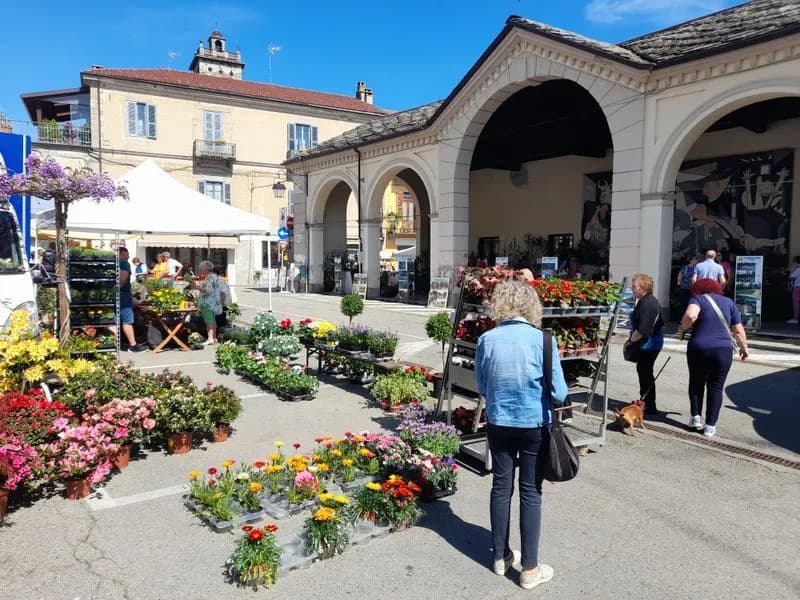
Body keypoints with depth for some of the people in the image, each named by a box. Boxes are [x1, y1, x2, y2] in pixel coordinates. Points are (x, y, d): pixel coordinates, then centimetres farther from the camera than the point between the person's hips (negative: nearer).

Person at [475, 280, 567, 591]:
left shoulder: (486, 340, -9)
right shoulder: (543, 340, -16)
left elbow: (481, 386, 3)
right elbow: (559, 392, -10)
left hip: (498, 424, 2)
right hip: (534, 426, -2)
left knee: (501, 488, 16)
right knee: (531, 493, 10)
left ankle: (501, 557, 31)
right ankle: (530, 569, 21)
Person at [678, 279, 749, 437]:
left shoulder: (698, 299, 1)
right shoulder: (728, 302, 10)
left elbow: (690, 315, -22)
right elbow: (738, 330, 8)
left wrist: (682, 327, -4)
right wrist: (743, 347, 22)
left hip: (698, 349, -2)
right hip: (723, 351, 2)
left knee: (696, 383, 18)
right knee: (716, 387, 10)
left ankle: (696, 417, 16)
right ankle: (710, 426, 11)